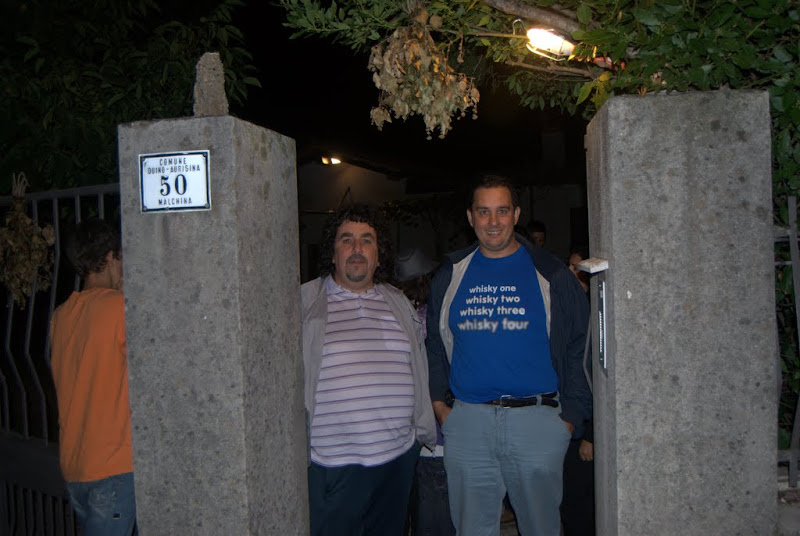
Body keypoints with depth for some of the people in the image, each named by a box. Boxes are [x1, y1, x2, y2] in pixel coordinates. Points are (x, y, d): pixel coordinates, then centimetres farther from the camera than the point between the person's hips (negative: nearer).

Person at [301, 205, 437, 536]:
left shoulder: (399, 304, 11)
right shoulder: (304, 303, -1)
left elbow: (420, 372, 18)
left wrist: (428, 434, 16)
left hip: (398, 459, 4)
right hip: (330, 466, -4)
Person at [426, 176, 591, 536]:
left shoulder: (549, 274, 1)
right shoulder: (450, 275, 8)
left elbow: (577, 348, 1)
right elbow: (434, 346, 15)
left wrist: (571, 417, -5)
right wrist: (439, 404, 5)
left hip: (537, 422, -2)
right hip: (466, 424, 2)